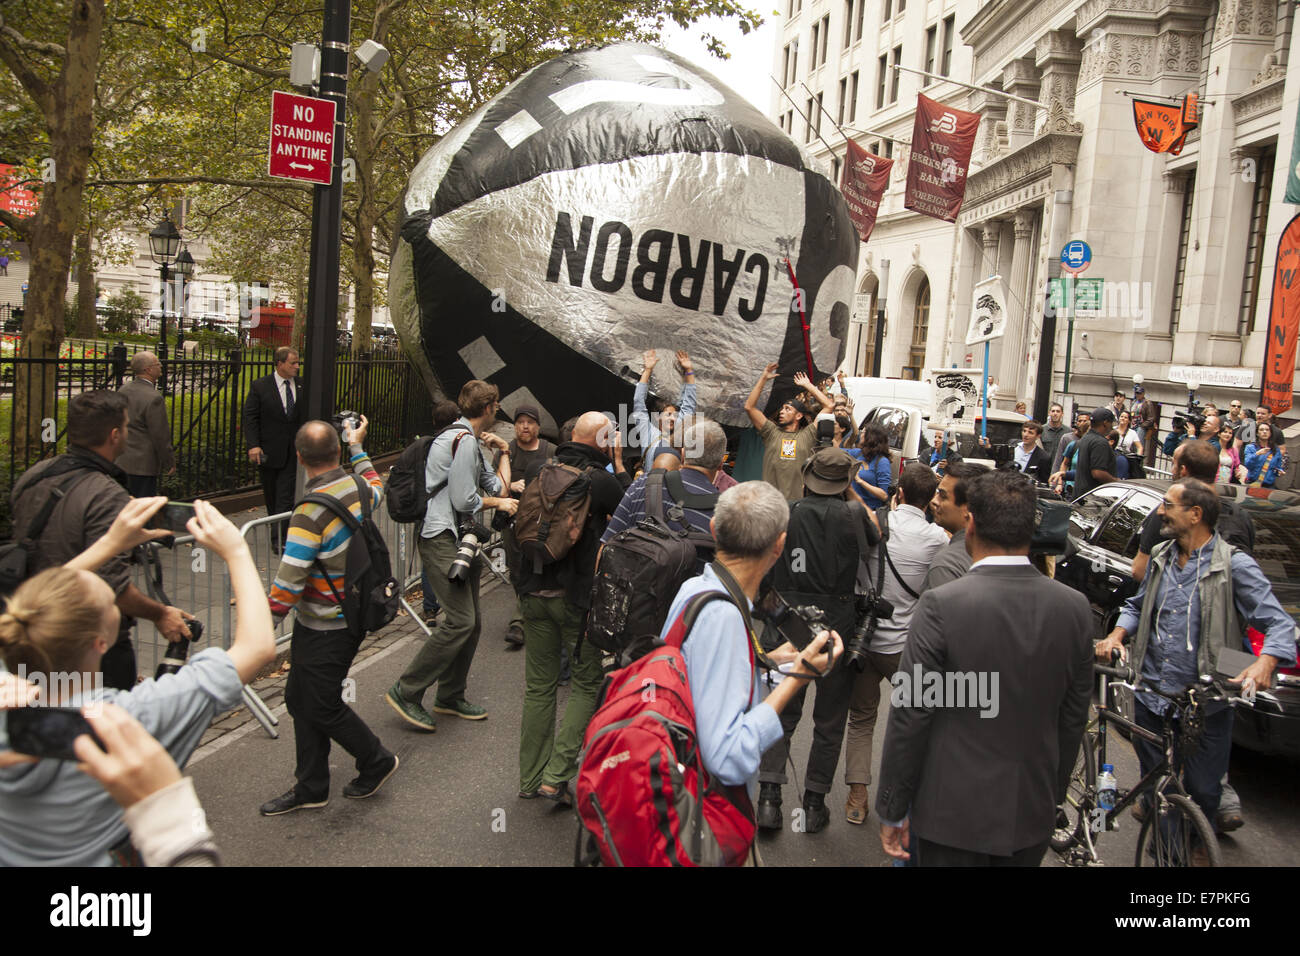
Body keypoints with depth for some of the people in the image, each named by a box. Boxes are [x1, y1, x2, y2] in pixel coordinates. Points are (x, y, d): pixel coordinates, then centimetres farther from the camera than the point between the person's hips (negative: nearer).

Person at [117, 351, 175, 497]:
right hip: (143, 464, -9)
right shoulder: (154, 399, -21)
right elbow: (160, 435, -18)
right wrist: (170, 463, -7)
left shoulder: (122, 390, 6)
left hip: (120, 460, 9)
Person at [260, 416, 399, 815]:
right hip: (353, 613, 9)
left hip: (327, 628, -9)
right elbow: (376, 487, 25)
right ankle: (310, 787, 25)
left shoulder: (310, 513, -26)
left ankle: (376, 761, 26)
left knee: (321, 706, 7)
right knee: (300, 699, 16)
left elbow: (288, 584, -24)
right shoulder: (359, 487, -3)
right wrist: (358, 447, 34)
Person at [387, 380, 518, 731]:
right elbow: (464, 500, -18)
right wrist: (499, 503, -2)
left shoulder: (471, 442, 20)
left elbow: (497, 486, 15)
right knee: (460, 620, -16)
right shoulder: (463, 440, -13)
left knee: (471, 621, 12)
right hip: (442, 540, -11)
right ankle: (406, 692, -8)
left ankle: (450, 696, 21)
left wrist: (503, 452, 17)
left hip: (459, 539, 11)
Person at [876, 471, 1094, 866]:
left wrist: (892, 810, -5)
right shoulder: (1074, 607, -6)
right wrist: (1054, 795, 17)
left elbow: (910, 718, -16)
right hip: (1033, 818, 5)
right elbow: (1074, 718, 3)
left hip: (955, 817, -4)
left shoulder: (942, 605, -20)